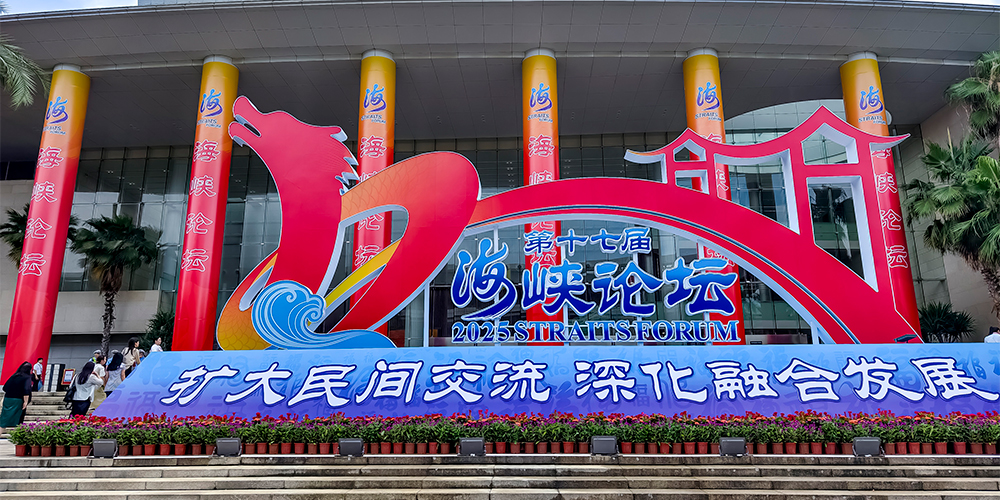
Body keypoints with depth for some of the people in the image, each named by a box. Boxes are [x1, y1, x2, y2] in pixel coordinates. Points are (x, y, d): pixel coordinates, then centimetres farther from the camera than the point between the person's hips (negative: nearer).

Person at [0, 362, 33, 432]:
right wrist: (25, 402, -15)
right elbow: (26, 390, -18)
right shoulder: (27, 378, -8)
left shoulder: (13, 376, 10)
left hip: (7, 399, 5)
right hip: (17, 401, -5)